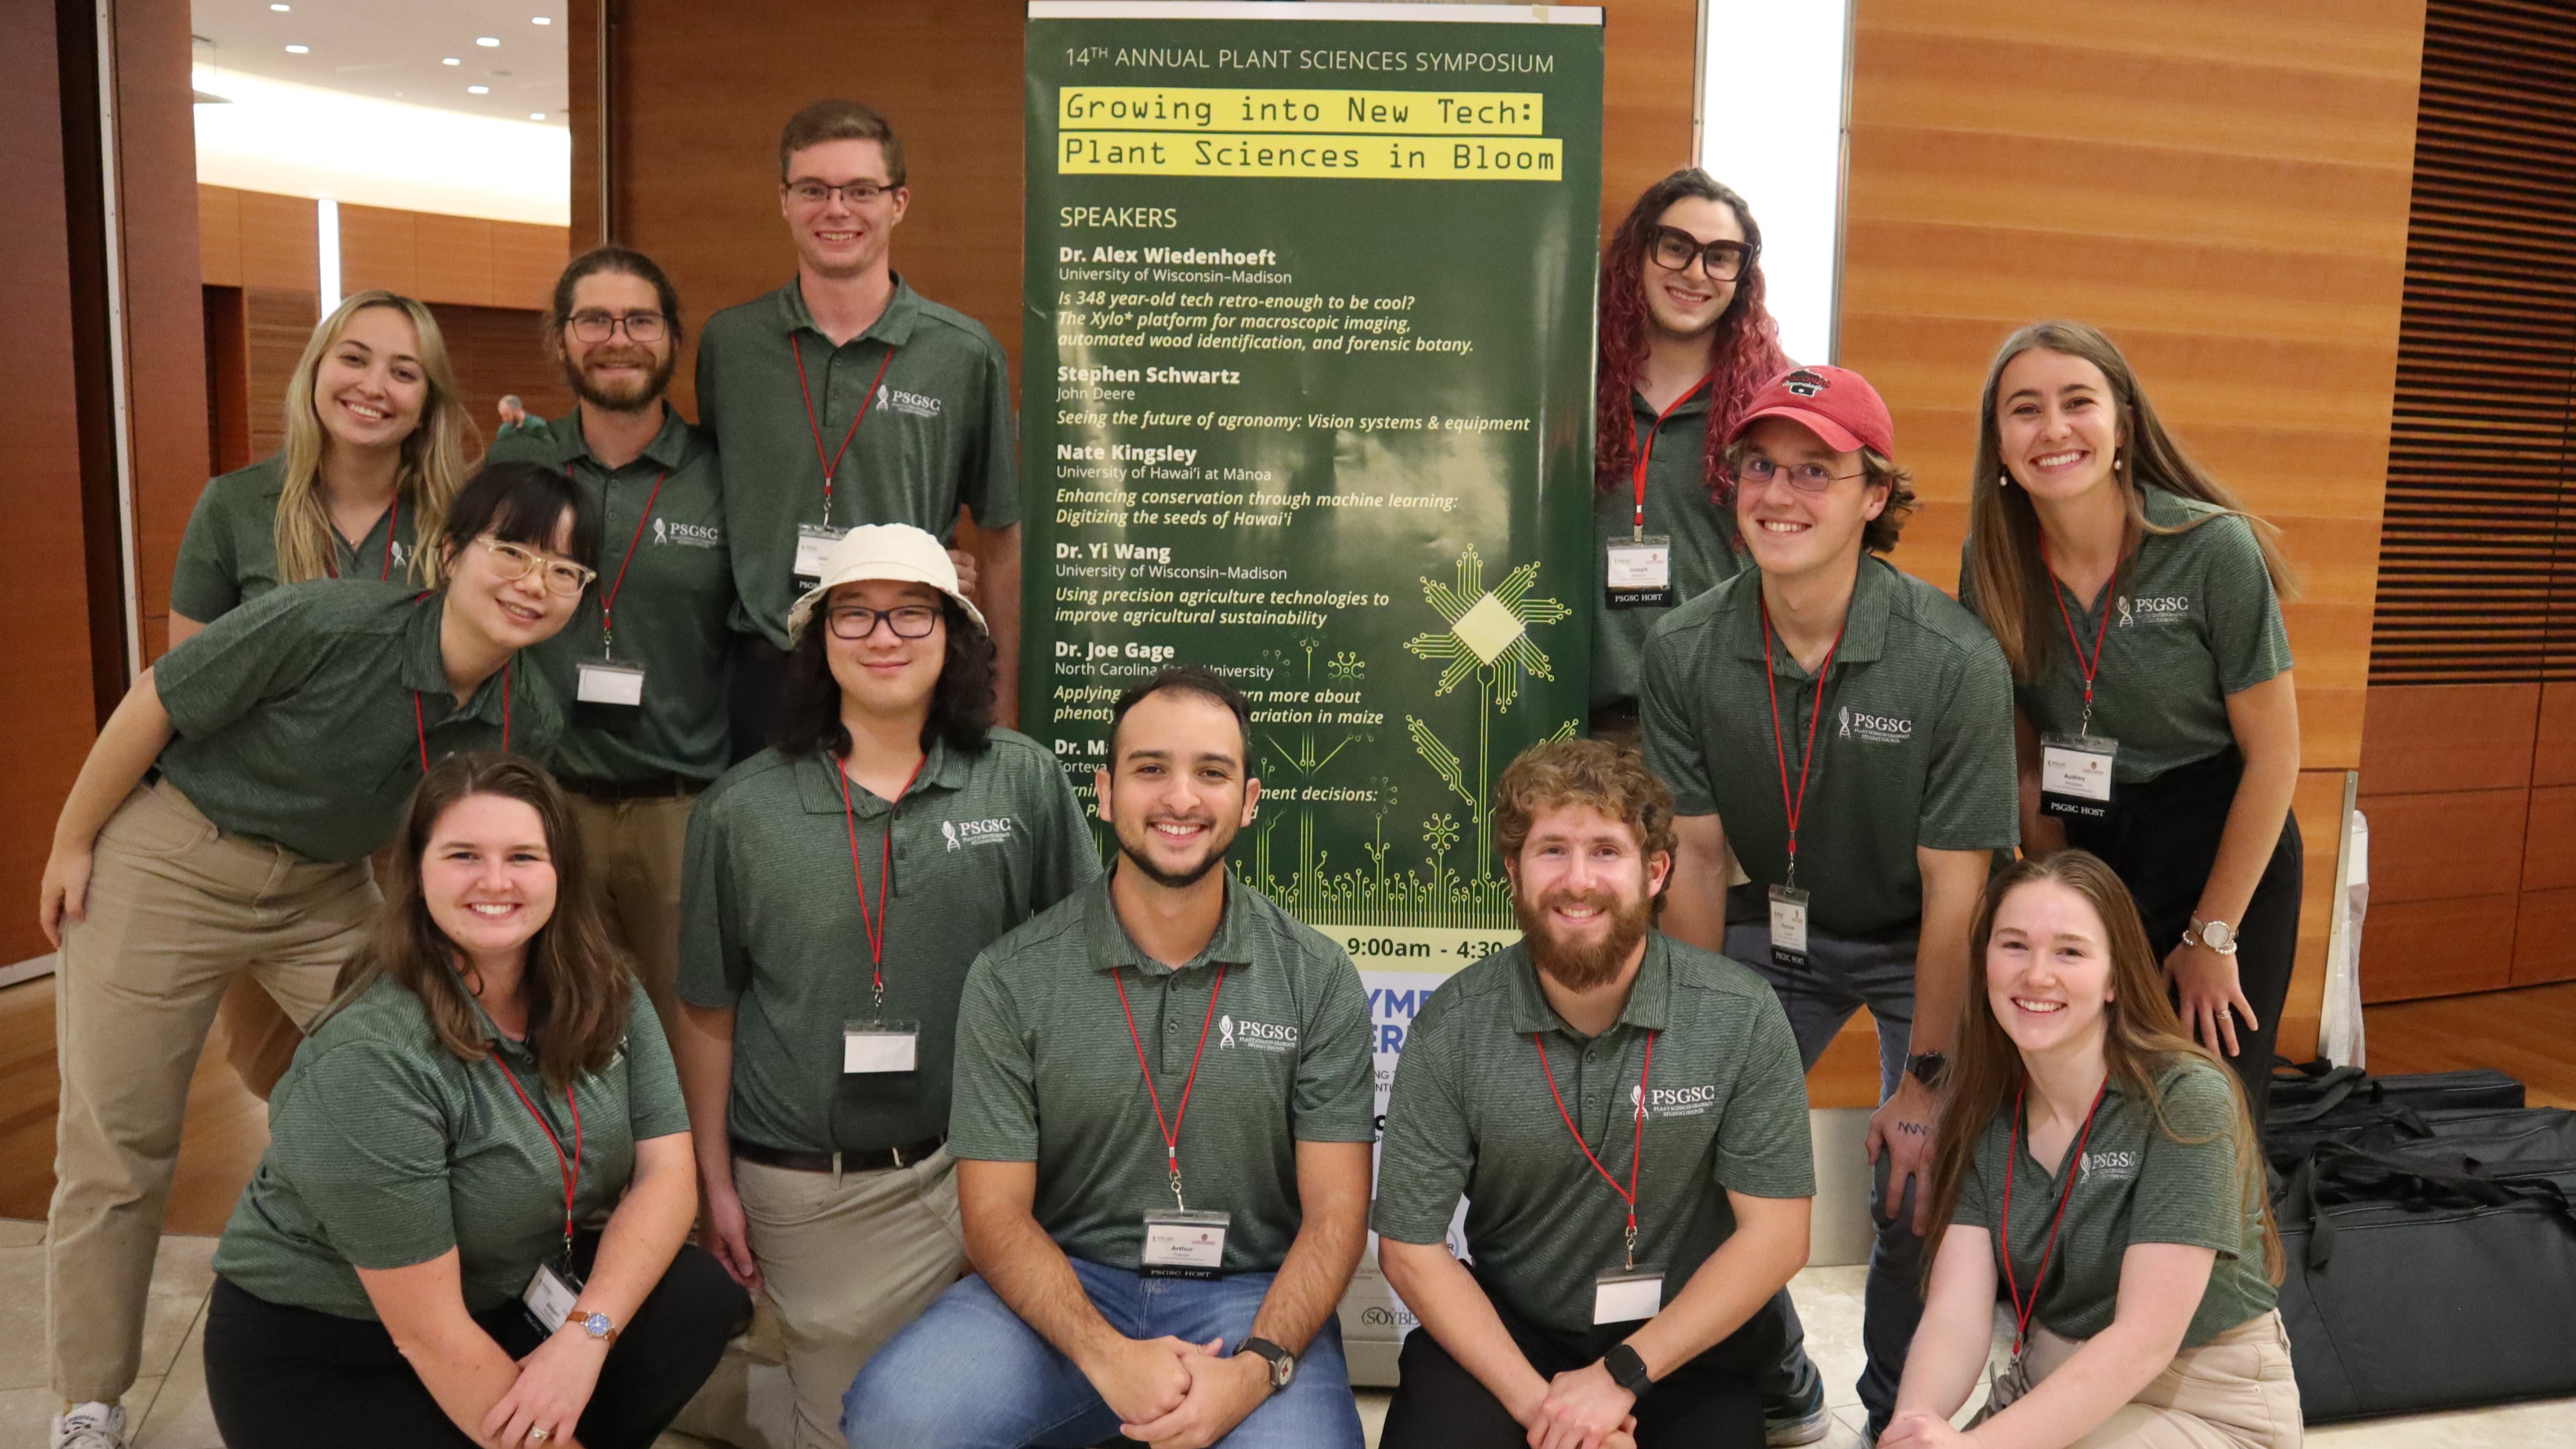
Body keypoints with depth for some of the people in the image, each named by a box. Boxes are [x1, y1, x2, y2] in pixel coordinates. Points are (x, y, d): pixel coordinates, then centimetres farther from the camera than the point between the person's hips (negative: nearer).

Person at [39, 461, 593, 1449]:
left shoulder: (532, 722, -13)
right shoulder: (331, 624, -30)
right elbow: (155, 705, -16)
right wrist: (70, 844, -6)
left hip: (328, 887, 4)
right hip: (172, 858, -4)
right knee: (116, 1147, 4)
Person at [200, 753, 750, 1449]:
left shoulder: (604, 994, -8)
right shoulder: (372, 1059, -26)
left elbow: (666, 1172, -11)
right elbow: (427, 1332, -25)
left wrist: (586, 1335, -26)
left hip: (505, 1296, 6)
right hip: (317, 1361, -5)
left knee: (701, 1298, -17)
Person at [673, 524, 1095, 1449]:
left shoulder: (1023, 782, -3)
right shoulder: (743, 811, -2)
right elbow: (708, 1010, 5)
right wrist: (716, 1181, 6)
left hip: (980, 1165, 0)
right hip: (808, 1190, 1)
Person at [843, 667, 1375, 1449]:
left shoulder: (1319, 979, -2)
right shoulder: (1011, 977, -3)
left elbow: (1335, 1213, -3)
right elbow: (996, 1212, -4)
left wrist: (1256, 1368, -21)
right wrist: (1108, 1356, -21)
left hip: (1252, 1293, 0)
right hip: (1067, 1282, 1)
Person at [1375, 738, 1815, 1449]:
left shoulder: (1743, 1016, -14)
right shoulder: (1452, 1026, -14)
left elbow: (1775, 1235, -10)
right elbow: (1410, 1247, -9)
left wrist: (1622, 1376, -16)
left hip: (1690, 1339, 1)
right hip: (1502, 1327, 0)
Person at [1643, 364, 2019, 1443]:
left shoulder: (1955, 662, -26)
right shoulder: (1684, 651, -16)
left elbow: (1953, 891, -20)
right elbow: (1696, 854, -9)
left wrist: (1924, 1082, -16)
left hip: (1918, 944, -3)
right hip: (1776, 929, 3)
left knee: (1919, 1192, -12)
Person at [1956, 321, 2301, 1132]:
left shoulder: (2214, 549, -18)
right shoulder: (1992, 562, -8)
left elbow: (2273, 754, -11)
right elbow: (2026, 760, 3)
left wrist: (2213, 937, -8)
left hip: (2227, 852, -3)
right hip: (2082, 850, 3)